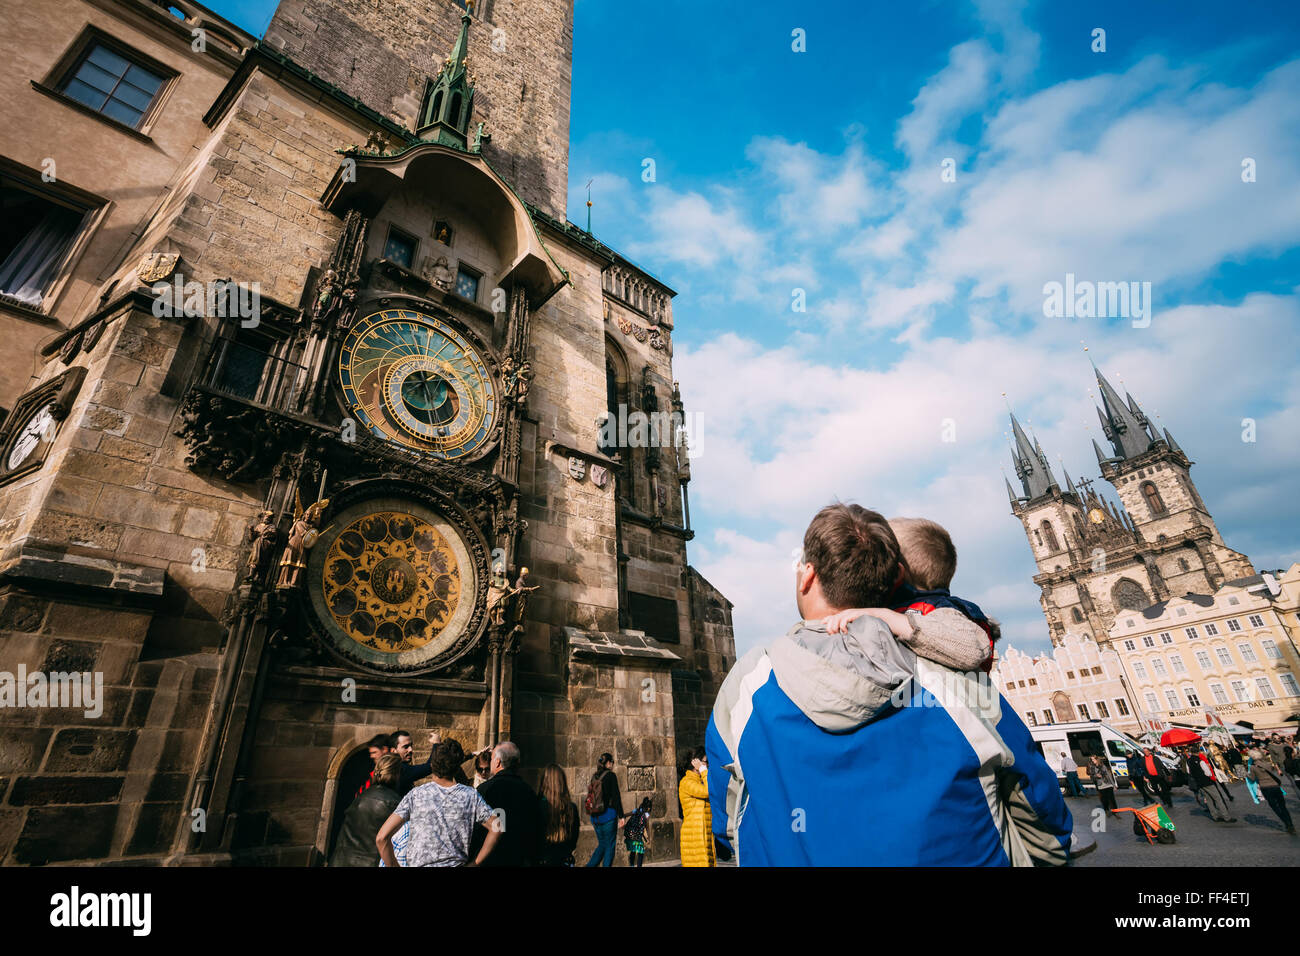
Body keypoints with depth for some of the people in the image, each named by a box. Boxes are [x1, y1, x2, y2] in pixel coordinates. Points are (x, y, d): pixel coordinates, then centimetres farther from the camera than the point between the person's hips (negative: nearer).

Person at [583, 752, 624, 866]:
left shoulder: (594, 776, 9)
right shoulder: (610, 775, -10)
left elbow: (590, 796, 14)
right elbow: (616, 796, -13)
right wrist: (620, 816, -9)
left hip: (595, 817, 6)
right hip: (608, 815, -6)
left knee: (602, 844, 18)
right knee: (609, 846, 6)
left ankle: (590, 865, 8)